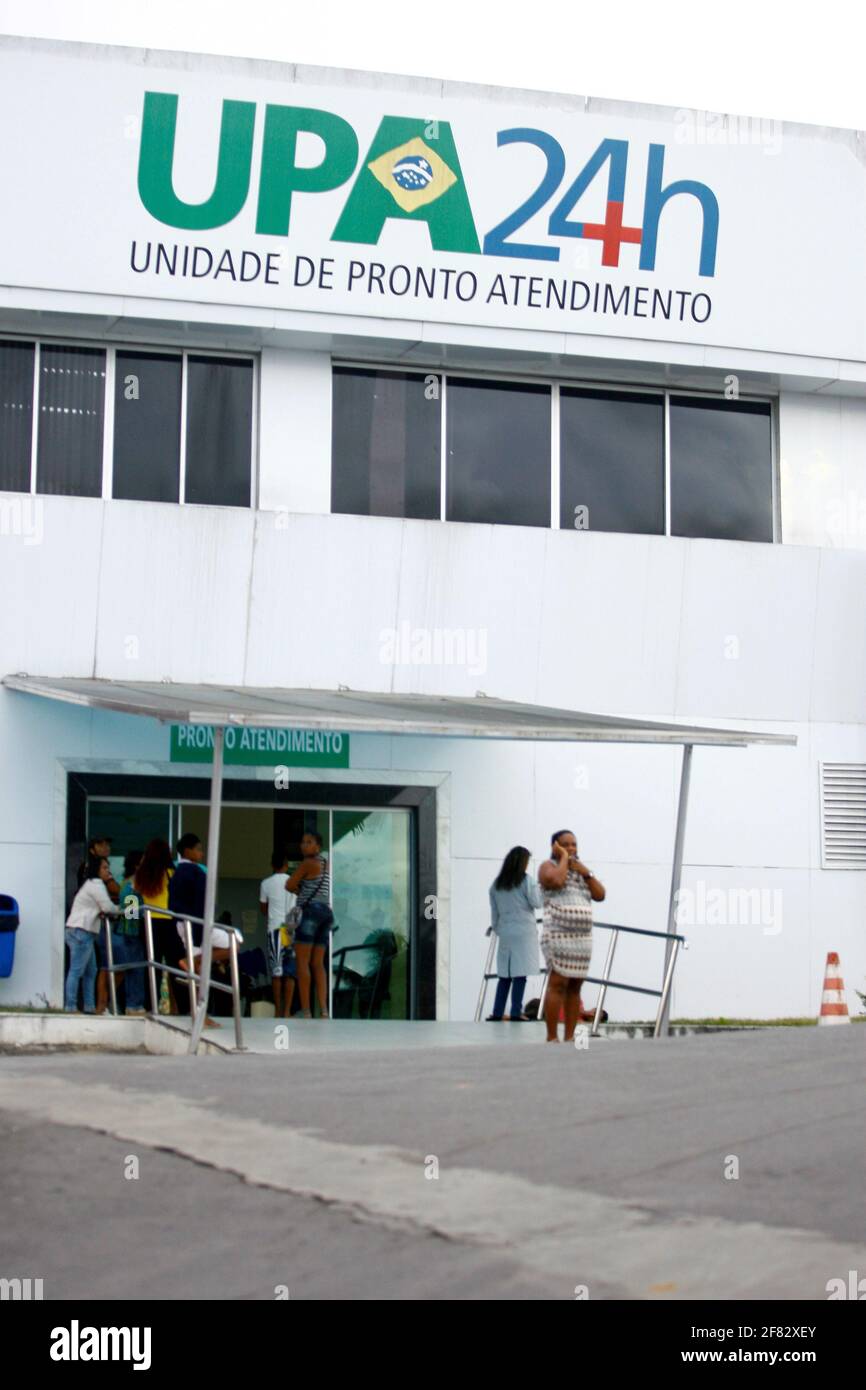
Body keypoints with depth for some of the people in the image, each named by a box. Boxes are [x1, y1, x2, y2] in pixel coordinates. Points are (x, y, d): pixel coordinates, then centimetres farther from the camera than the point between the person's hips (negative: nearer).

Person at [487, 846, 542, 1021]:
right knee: (520, 973, -4)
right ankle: (516, 1012, -8)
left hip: (505, 932, 5)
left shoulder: (496, 884, 9)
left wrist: (496, 928, 25)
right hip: (524, 932, -5)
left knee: (504, 974, 9)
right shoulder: (525, 880, -6)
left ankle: (497, 1013, 6)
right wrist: (538, 889, 13)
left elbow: (494, 911, 13)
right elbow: (536, 903, -4)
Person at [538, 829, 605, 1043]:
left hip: (583, 937, 6)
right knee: (558, 984, -12)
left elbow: (600, 895, 11)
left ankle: (570, 1038, 7)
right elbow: (557, 881, -21)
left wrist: (585, 873, 0)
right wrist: (563, 857, -6)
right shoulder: (549, 866, 3)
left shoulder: (581, 868, 21)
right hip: (558, 935, -6)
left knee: (575, 987, 4)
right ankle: (552, 1038, -12)